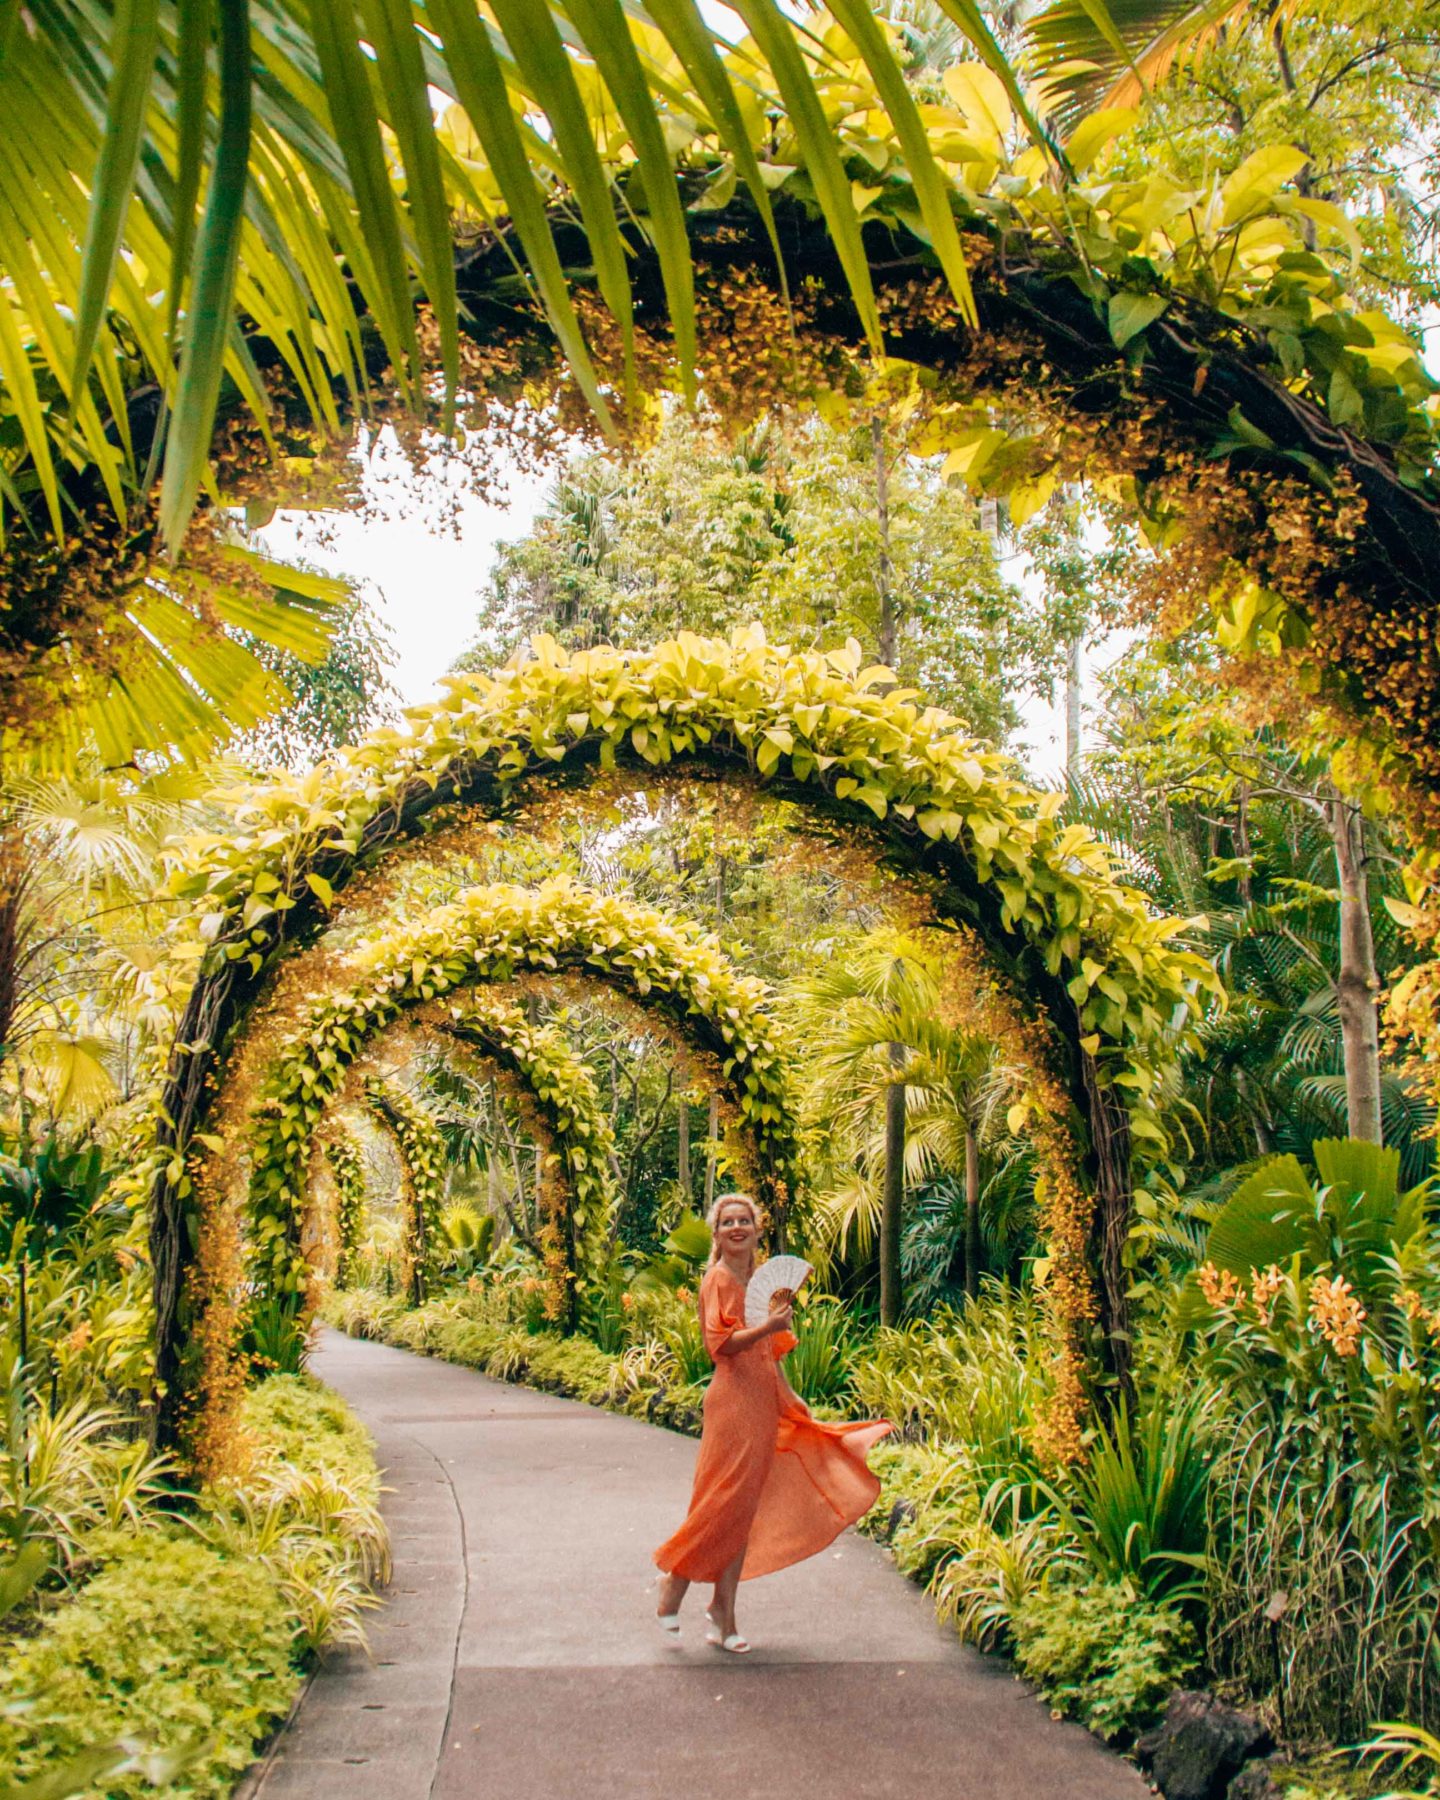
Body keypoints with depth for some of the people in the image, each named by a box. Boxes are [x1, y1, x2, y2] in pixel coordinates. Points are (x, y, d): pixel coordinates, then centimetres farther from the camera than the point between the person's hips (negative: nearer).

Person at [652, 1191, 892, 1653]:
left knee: (744, 1512, 8)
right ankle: (674, 1580, 13)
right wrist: (770, 1326, -28)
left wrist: (792, 1399, 20)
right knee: (723, 1506, -6)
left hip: (765, 1403, 8)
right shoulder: (718, 1278, -8)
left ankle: (722, 1614, 13)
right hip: (733, 1401, -8)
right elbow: (720, 1343, -18)